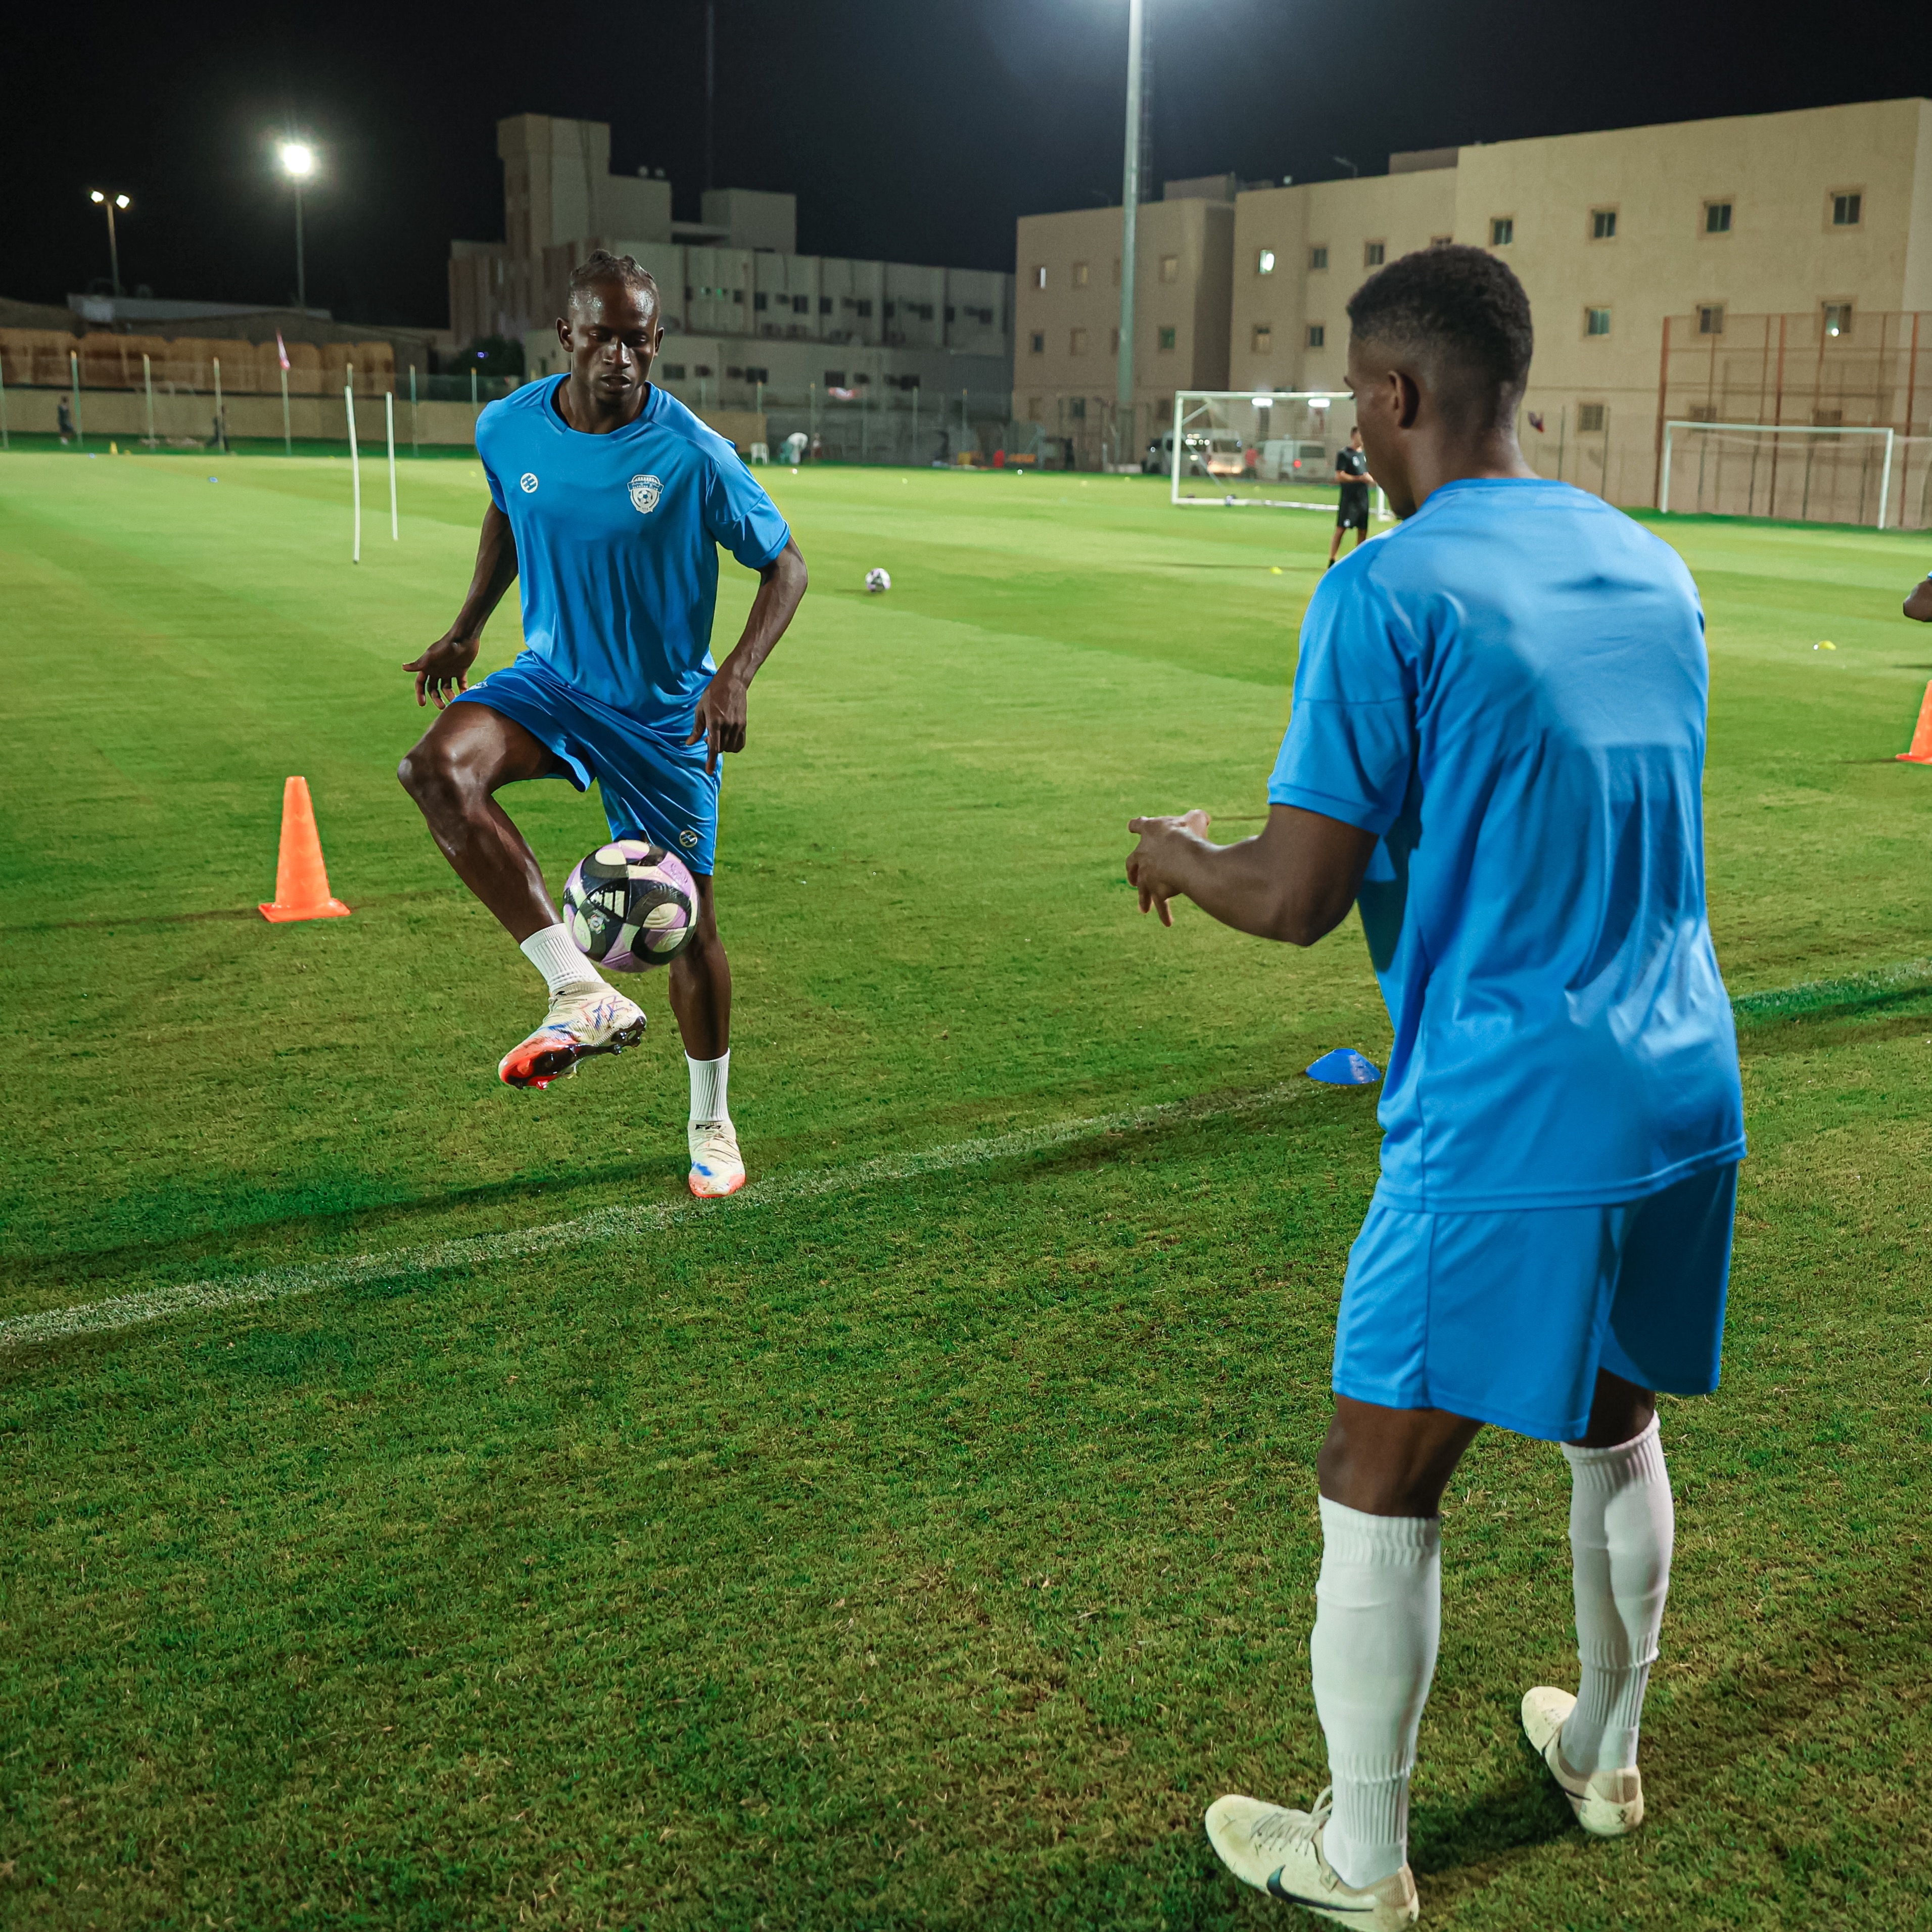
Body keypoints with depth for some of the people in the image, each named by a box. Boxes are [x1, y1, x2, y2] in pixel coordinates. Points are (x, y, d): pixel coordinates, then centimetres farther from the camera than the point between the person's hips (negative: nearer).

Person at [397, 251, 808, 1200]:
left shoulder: (694, 455, -19)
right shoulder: (507, 428, -7)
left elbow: (785, 565, -10)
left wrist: (734, 678, -24)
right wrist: (467, 627, 10)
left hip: (664, 712, -3)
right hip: (552, 680, 3)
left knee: (688, 922, 2)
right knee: (439, 767, -29)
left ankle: (711, 1124, 26)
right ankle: (583, 993, -27)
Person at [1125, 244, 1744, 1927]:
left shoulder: (1386, 597, -15)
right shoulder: (1652, 570, 8)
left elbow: (1296, 901, -16)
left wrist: (1177, 858, 4)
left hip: (1506, 1129, -7)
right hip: (1684, 1098, 8)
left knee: (1380, 1486, 8)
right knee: (1618, 1428, 25)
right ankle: (1605, 1754, 45)